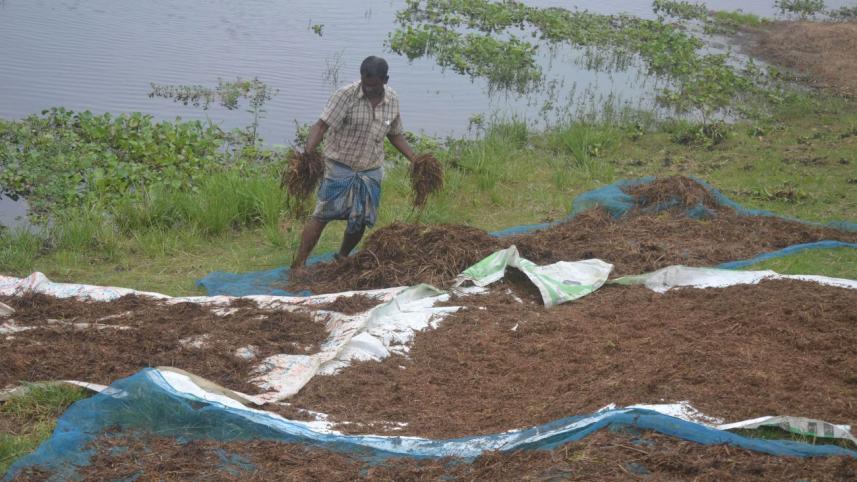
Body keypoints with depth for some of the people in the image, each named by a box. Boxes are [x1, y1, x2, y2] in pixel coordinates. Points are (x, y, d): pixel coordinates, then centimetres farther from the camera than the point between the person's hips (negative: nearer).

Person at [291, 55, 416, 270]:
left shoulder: (392, 101, 1)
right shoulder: (346, 95, -15)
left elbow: (395, 135, 15)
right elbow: (321, 125, -21)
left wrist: (415, 160, 7)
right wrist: (308, 152, -37)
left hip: (371, 171, 4)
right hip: (340, 167, -4)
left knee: (359, 221, 7)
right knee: (322, 215, -9)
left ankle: (342, 258, 31)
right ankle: (298, 264, -7)